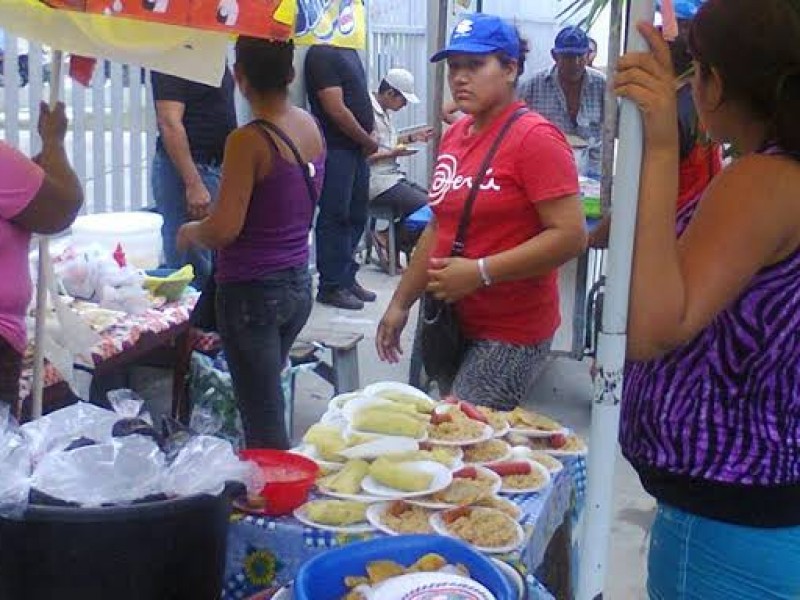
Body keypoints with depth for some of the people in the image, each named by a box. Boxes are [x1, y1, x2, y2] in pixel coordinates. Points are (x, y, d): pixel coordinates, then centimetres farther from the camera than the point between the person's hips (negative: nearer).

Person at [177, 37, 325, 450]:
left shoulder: (248, 141, -18)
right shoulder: (311, 128, 3)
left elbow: (224, 230, -21)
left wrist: (189, 232, 0)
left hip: (252, 291, -8)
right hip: (298, 283, 8)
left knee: (263, 419, 1)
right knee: (266, 399, 22)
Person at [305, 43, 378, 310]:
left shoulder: (350, 52, 14)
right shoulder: (322, 54, -13)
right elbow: (336, 110, -18)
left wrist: (367, 139, 4)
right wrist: (368, 141, -9)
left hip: (356, 148, 9)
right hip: (336, 149, -9)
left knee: (356, 217, 13)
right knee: (335, 218, -2)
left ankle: (347, 278, 23)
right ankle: (331, 286, 5)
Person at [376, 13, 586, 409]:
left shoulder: (534, 138, -15)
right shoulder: (454, 136, 8)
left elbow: (570, 236, -20)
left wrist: (480, 272, -23)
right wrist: (401, 303, 15)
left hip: (510, 332, -7)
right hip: (453, 321, 7)